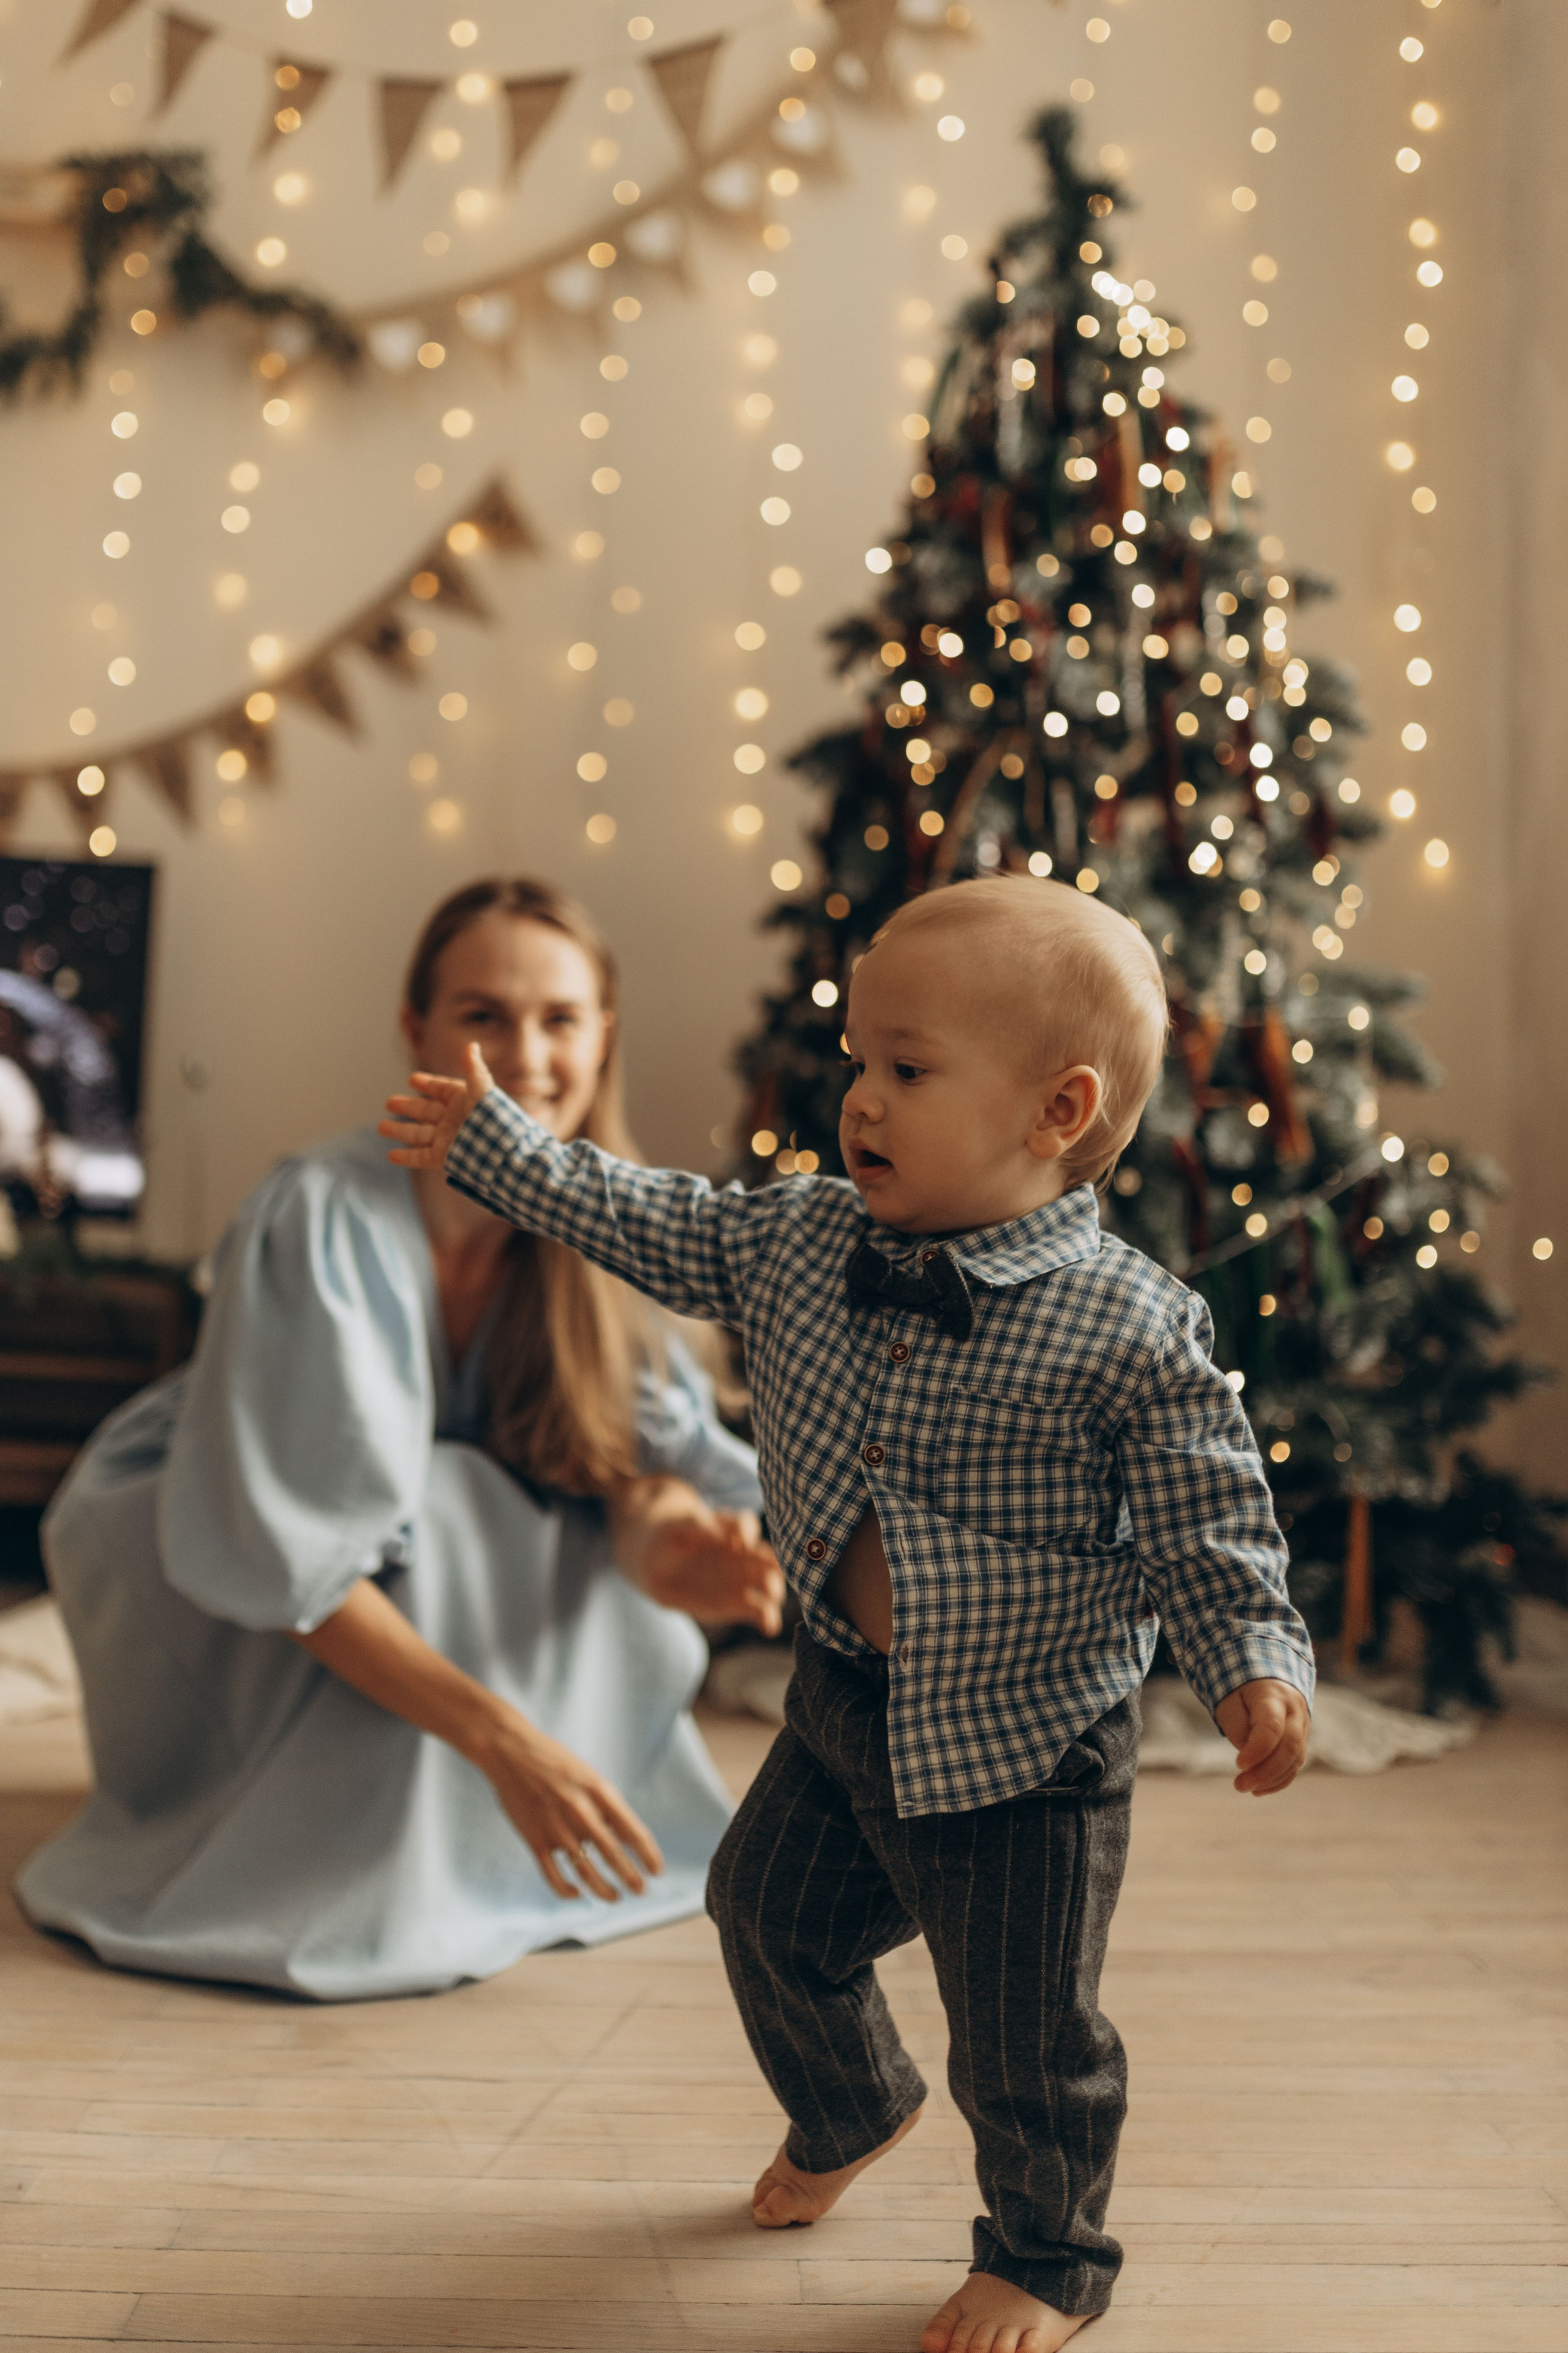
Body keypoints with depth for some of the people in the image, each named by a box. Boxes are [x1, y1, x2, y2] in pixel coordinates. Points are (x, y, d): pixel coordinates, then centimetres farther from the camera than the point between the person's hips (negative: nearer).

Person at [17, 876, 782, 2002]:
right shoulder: (316, 1221, -32)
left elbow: (644, 1448, -15)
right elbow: (288, 1560, -34)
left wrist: (663, 1541, -40)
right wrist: (501, 1736, -42)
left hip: (449, 1532, 6)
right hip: (185, 1586, -5)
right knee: (431, 1509, -33)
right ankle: (358, 1892, -11)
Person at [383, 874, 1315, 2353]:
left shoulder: (1132, 1327, -21)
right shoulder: (801, 1240, -5)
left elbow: (1209, 1526, -15)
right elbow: (659, 1230, 9)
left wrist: (1256, 1665, -27)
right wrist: (496, 1148, 11)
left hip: (1023, 1749, -6)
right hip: (845, 1699, 6)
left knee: (1025, 2038, 6)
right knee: (771, 1914, 24)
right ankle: (846, 2115, 55)